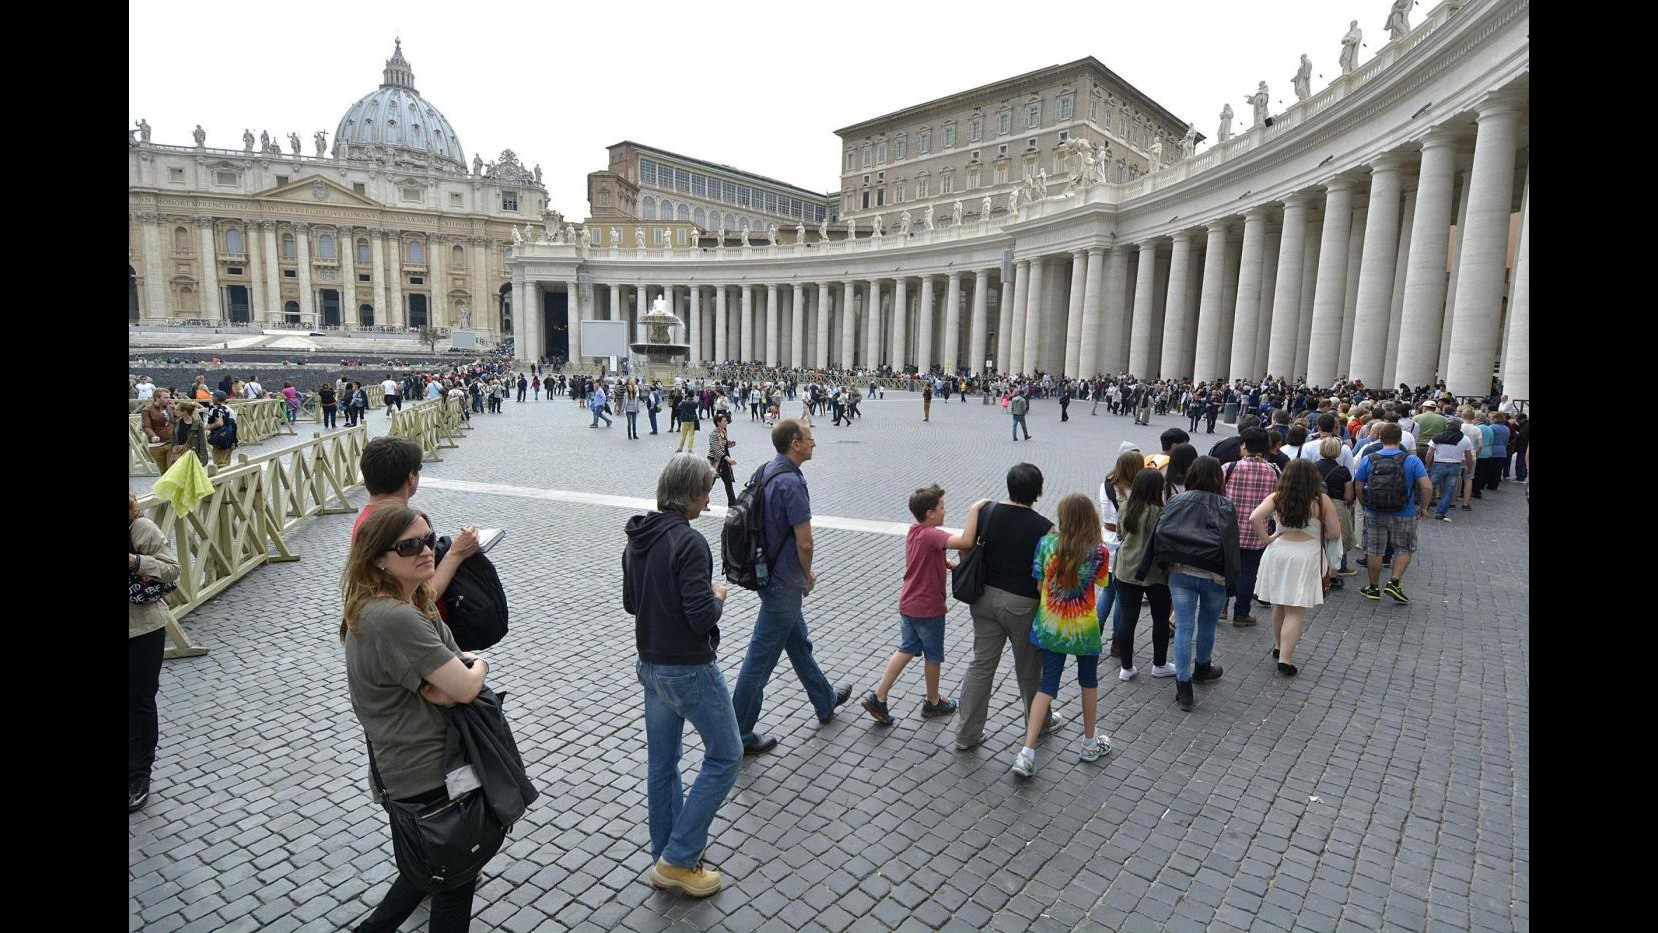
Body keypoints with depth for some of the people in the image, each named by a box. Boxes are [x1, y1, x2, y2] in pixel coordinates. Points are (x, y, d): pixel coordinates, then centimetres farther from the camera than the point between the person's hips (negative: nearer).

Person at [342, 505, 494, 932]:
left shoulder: (407, 598, 0)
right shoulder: (396, 619, -31)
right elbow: (466, 688, -29)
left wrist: (446, 677, -15)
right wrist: (480, 664, -5)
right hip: (428, 773, -10)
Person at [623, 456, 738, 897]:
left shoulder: (637, 538, 4)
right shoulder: (689, 541, -23)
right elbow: (702, 617, -26)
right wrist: (717, 596, -7)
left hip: (650, 665, 9)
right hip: (689, 670, -8)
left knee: (661, 762, 17)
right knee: (724, 755, 8)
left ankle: (666, 855, 32)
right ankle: (678, 859, 12)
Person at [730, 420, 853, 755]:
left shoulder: (765, 471, 5)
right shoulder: (791, 482, -24)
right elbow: (805, 542, -24)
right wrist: (808, 575, -4)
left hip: (766, 573, 10)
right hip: (784, 582, -10)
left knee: (799, 642, 24)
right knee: (761, 658, 1)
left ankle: (825, 701, 44)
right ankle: (739, 735, 14)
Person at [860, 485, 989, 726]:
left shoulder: (913, 531, 3)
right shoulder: (932, 535, -25)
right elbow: (966, 541, -41)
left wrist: (945, 561, 1)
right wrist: (975, 509, -35)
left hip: (907, 605, 8)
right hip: (929, 609, -8)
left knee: (907, 649, 17)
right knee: (933, 656, 13)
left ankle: (878, 697, 13)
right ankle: (933, 703, 32)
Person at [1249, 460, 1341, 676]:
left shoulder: (1276, 498, -4)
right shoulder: (1321, 501, -8)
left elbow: (1254, 518, -16)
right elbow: (1335, 533, -4)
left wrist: (1267, 539, -3)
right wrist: (1316, 535, 15)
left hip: (1278, 553, 3)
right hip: (1306, 557, -3)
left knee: (1279, 605, 20)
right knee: (1295, 612, 0)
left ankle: (1279, 647, 35)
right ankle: (1285, 659, -4)